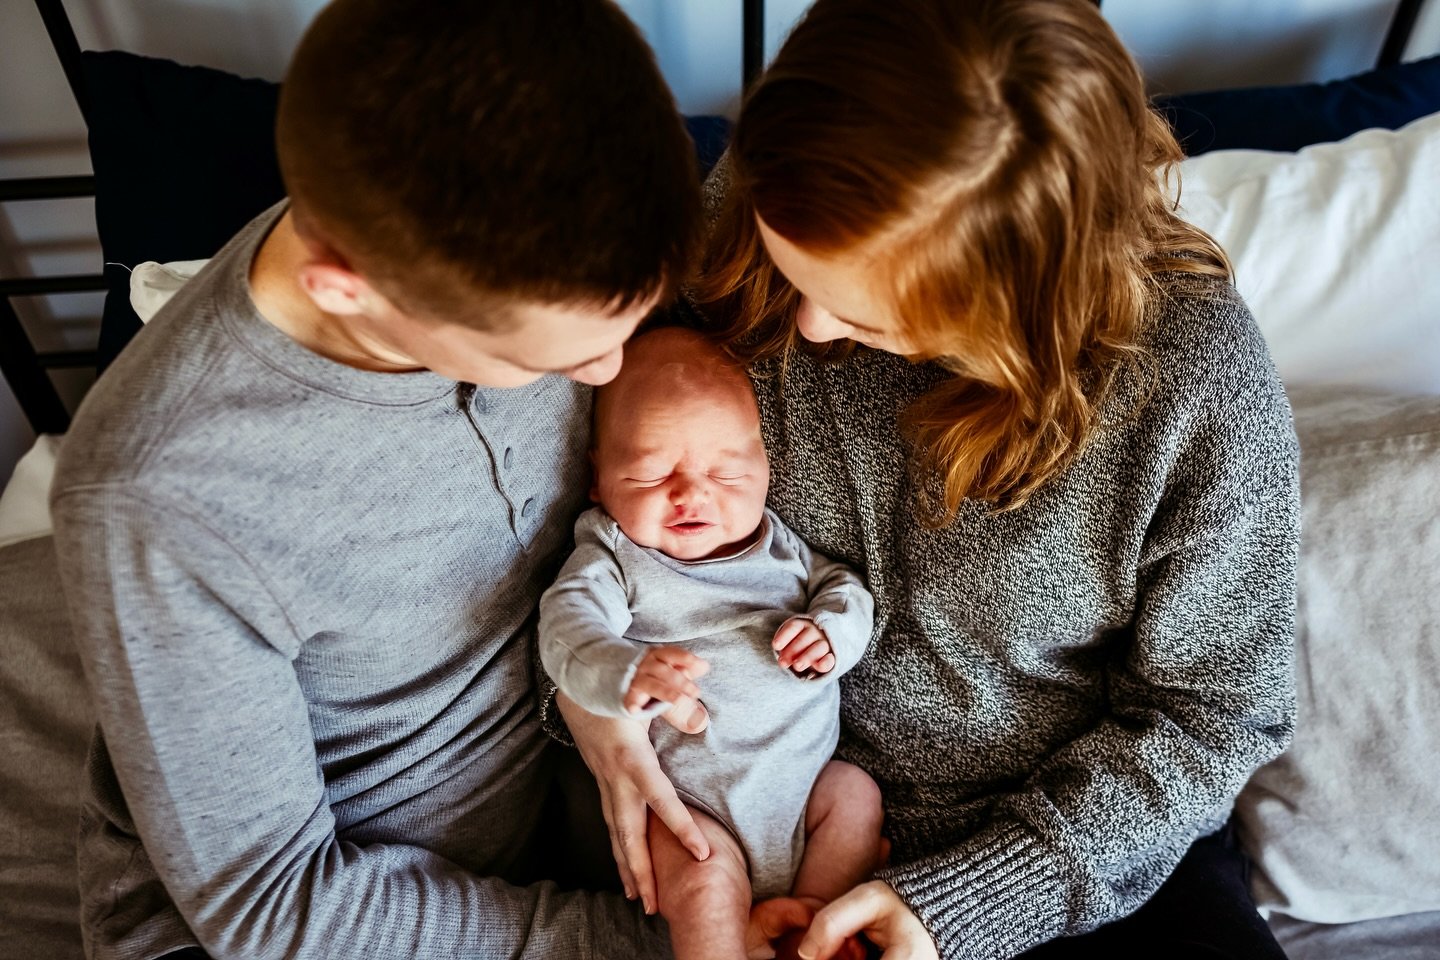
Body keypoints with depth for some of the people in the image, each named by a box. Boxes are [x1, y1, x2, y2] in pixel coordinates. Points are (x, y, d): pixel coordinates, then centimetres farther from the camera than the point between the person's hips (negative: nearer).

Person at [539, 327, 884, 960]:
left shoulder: (776, 543, 6)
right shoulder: (610, 556, -8)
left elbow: (843, 586, 13)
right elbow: (567, 628, -24)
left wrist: (831, 632, -12)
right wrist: (622, 674, -47)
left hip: (800, 768, 6)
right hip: (688, 796, -5)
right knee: (706, 879, -24)